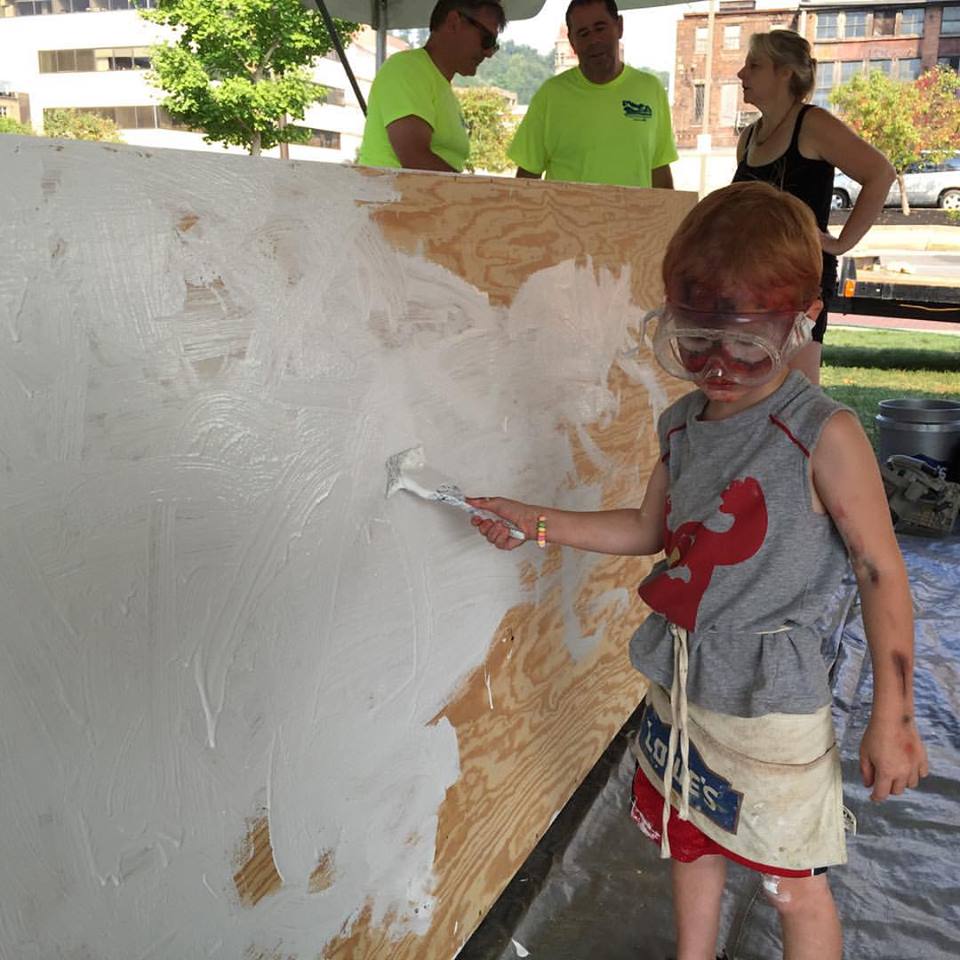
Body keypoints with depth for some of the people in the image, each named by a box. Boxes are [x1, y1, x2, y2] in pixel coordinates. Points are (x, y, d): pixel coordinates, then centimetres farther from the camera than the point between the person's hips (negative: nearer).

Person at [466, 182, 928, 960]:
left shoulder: (825, 436, -20)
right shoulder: (683, 424, -1)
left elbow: (881, 573, -15)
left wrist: (893, 717, -11)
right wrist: (535, 522, 8)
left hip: (772, 700, -6)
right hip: (680, 685, 6)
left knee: (795, 884, 12)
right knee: (689, 844, 25)